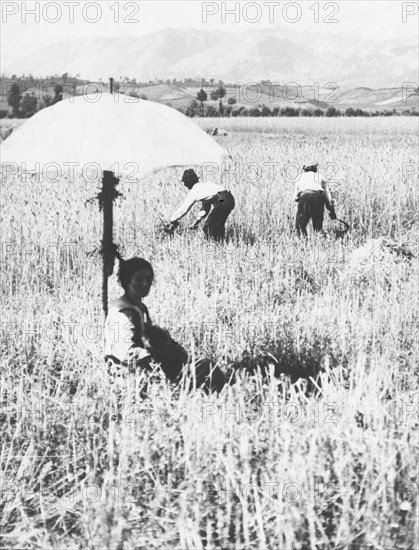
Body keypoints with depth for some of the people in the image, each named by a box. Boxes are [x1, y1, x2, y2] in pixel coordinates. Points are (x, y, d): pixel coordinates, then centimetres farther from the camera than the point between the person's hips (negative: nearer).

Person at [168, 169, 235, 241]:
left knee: (208, 227, -1)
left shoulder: (194, 191, 3)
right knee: (219, 226, 19)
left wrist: (172, 221, 20)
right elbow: (205, 208, 35)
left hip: (223, 201, -9)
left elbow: (183, 209, 8)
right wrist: (197, 221, 41)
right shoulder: (204, 185, 28)